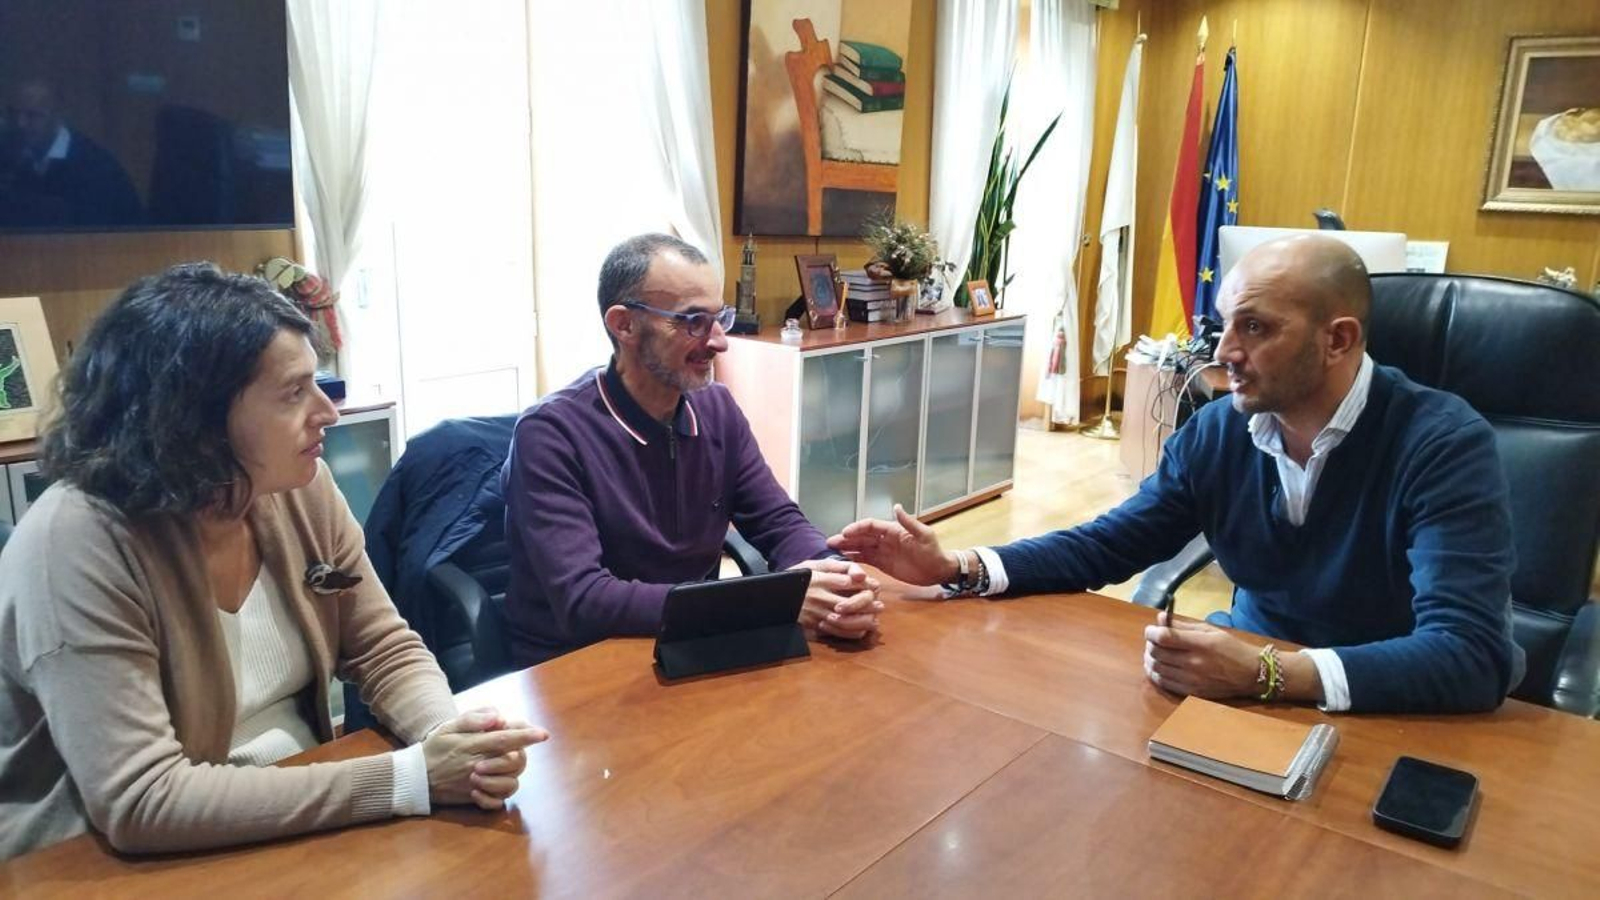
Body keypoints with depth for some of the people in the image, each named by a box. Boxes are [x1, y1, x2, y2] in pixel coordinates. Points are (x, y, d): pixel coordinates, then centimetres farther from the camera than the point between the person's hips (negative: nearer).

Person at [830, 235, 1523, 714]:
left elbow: (1472, 658, -29)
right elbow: (1104, 546, 1)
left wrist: (1266, 674, -40)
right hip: (1250, 684, 5)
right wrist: (955, 568, -13)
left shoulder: (1444, 445, -20)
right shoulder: (1217, 432, -5)